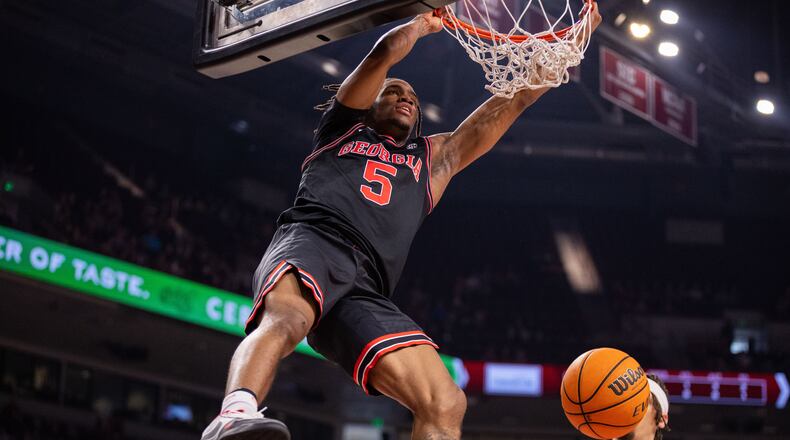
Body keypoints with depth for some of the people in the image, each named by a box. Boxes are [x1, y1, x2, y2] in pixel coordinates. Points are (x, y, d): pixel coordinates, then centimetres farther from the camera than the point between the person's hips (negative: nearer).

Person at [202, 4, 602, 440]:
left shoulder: (434, 157, 37)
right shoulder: (344, 124, 29)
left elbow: (514, 99, 33)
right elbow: (385, 52, 16)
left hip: (366, 293, 4)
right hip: (312, 241, -4)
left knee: (445, 404, -16)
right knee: (287, 318, -40)